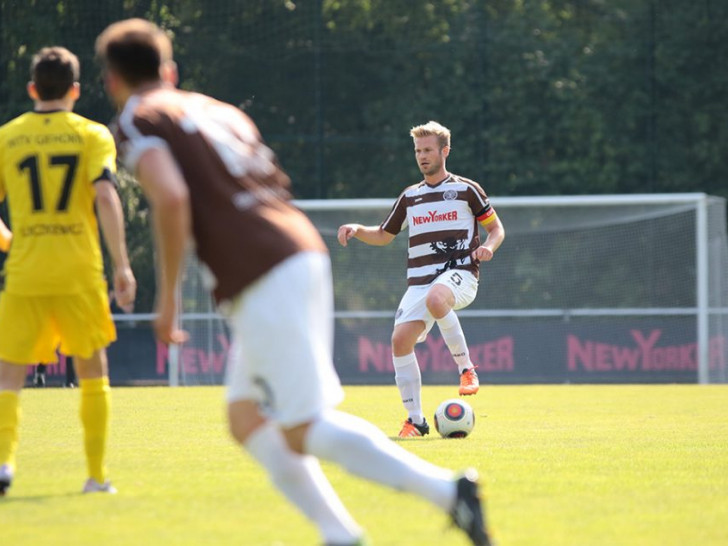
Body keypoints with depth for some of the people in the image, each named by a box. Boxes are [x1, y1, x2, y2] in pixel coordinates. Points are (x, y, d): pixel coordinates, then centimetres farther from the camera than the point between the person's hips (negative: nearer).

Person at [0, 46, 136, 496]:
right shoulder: (92, 135, 2)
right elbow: (106, 195, -12)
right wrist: (122, 265, -12)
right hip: (79, 272, -1)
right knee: (93, 371, 14)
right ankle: (97, 475, 14)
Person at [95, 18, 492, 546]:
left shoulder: (138, 121, 2)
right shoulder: (217, 110, 25)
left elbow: (171, 197, -16)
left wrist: (167, 296, -8)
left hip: (262, 279, -8)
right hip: (305, 251, 8)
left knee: (303, 432, -9)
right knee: (247, 420, 16)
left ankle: (447, 489, -22)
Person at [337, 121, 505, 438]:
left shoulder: (466, 189, 7)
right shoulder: (410, 196, 19)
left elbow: (496, 227, 12)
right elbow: (383, 235, 27)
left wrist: (488, 246, -10)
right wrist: (357, 230, 7)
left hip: (459, 272, -5)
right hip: (419, 279, 5)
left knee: (436, 299, -40)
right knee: (400, 339, -13)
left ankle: (465, 367, -23)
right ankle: (415, 420, -3)